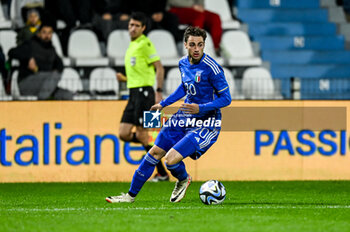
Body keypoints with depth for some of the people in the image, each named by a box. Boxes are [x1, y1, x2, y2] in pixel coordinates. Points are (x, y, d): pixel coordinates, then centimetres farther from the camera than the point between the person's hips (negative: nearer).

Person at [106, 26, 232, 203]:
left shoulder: (211, 68, -21)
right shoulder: (183, 64, 3)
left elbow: (226, 98, -17)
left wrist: (201, 108, -27)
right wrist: (163, 104, 23)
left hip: (205, 123, -7)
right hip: (185, 117, 7)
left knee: (171, 159, -19)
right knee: (155, 152, 8)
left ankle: (183, 180, 17)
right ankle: (131, 194, 22)